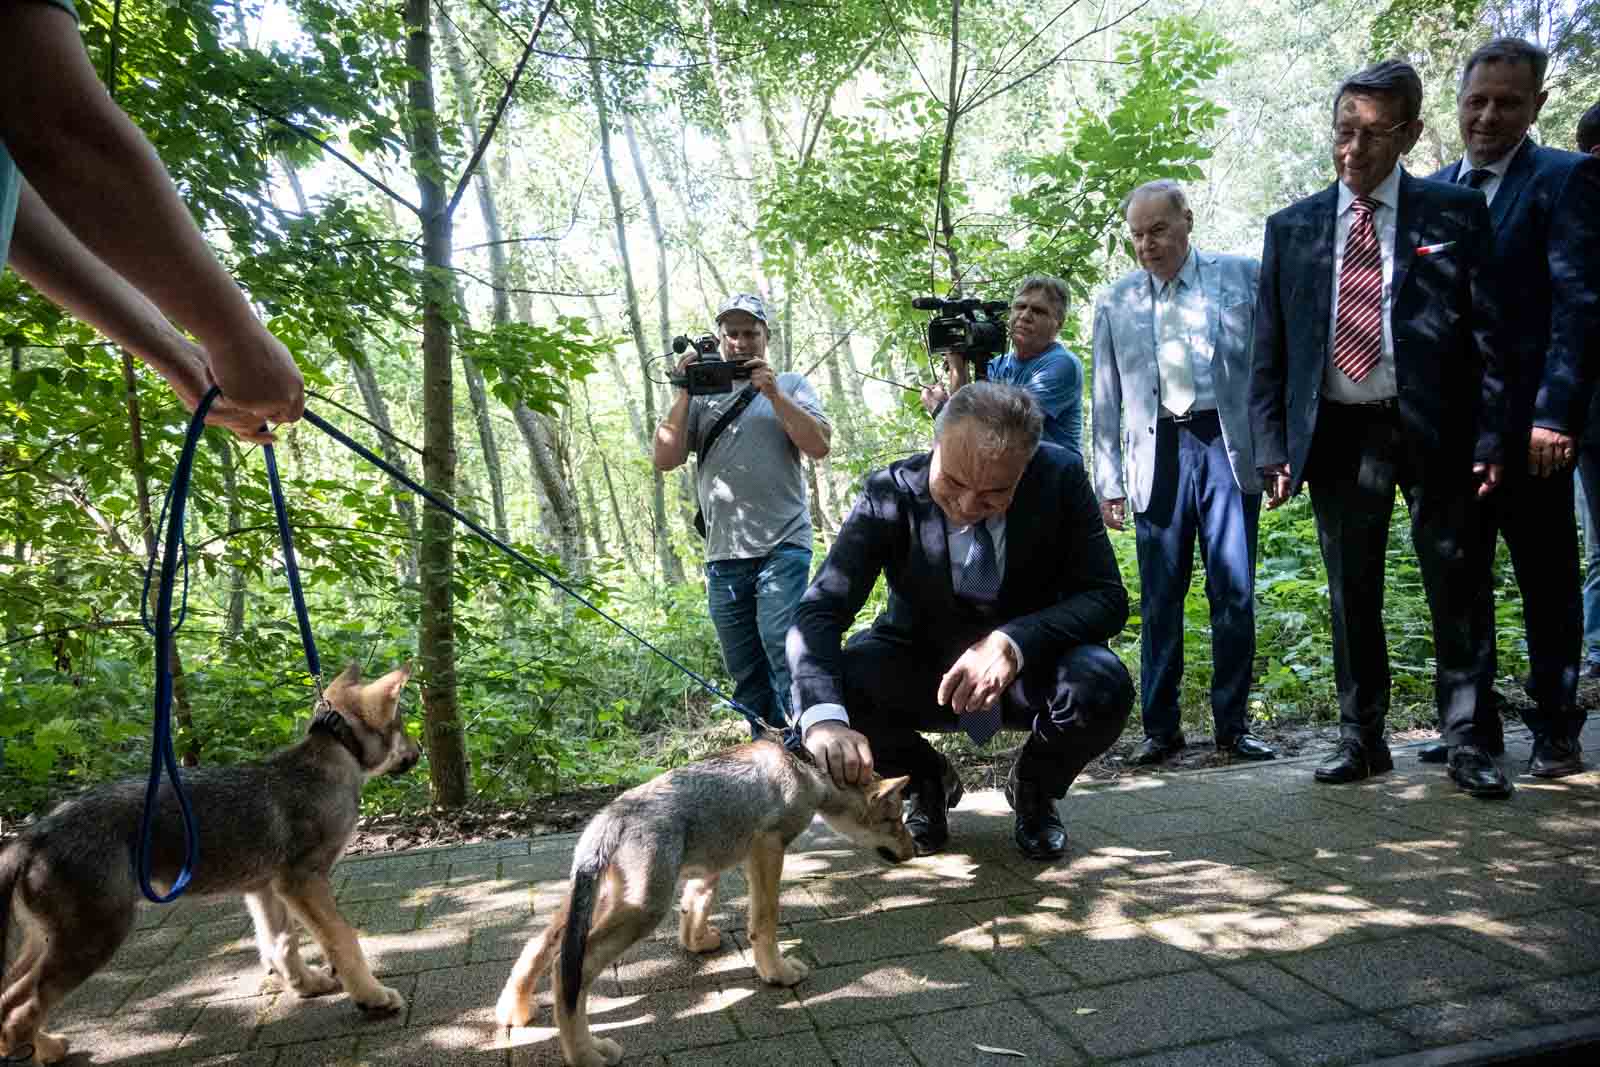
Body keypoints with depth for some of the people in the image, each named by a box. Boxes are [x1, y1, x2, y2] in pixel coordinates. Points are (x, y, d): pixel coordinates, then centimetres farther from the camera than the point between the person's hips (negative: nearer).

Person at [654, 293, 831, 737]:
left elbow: (819, 446, -5)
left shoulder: (790, 386, 10)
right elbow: (665, 459, 5)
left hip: (783, 548, -3)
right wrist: (683, 394, -1)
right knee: (745, 670, 8)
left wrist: (774, 394, -10)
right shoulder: (702, 397, 15)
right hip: (723, 555, 4)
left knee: (782, 650, -18)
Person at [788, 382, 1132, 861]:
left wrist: (1013, 642, -39)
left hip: (1029, 668, 0)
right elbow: (818, 612, -28)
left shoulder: (1061, 478, -20)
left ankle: (1034, 787, 4)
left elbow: (1106, 598, -19)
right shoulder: (891, 493, -22)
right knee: (821, 690, -28)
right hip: (921, 668, 0)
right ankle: (926, 780, 6)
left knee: (1103, 686, -32)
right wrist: (824, 716, -49)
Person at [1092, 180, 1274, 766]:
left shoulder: (1243, 276, 7)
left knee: (1235, 595, 1)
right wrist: (1107, 481, 7)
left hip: (1229, 447, -1)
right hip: (1158, 453, 1)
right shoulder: (1116, 302, 11)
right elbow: (1107, 401, 12)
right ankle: (1160, 727, 14)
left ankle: (1233, 725, 14)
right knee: (1159, 599, 3)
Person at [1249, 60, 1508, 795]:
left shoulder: (1455, 213, 3)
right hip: (1337, 432, 2)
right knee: (1351, 596, 9)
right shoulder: (1292, 228, 8)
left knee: (1453, 591, 5)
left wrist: (1491, 435, -9)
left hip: (1434, 431, -2)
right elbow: (1268, 350, 6)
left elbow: (1489, 331, 0)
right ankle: (1361, 739, 21)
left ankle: (1465, 742, 18)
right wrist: (1273, 448, -2)